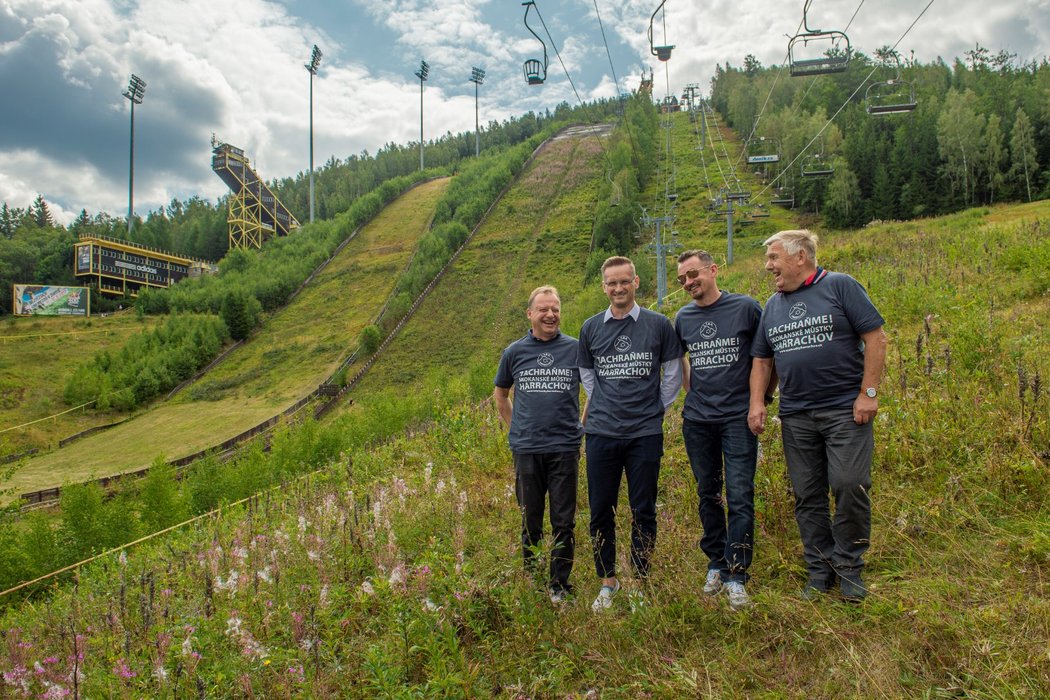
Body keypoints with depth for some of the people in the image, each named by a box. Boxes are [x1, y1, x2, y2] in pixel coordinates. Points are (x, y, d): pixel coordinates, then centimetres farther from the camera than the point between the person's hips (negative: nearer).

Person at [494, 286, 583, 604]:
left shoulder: (575, 348, 0)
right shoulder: (514, 352, 5)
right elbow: (500, 395, 19)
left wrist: (582, 427, 8)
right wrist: (516, 429, 12)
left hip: (565, 448, -1)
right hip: (526, 449, 1)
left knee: (563, 523, 4)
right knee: (530, 523, 11)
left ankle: (559, 586, 18)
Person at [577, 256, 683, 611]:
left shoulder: (659, 324, 1)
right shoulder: (591, 327, 7)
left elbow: (672, 372, 9)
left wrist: (655, 408, 7)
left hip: (645, 433, -2)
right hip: (601, 433, 2)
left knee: (643, 512, 5)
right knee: (601, 512, 6)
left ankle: (641, 582, 19)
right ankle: (608, 582, 21)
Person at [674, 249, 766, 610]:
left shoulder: (746, 307, -4)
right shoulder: (683, 317, 7)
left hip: (738, 417, -4)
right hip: (697, 419, 4)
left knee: (740, 497, -6)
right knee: (708, 495, 12)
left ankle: (735, 575, 1)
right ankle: (716, 563, 25)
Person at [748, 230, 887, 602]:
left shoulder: (840, 286, -3)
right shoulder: (772, 306, 13)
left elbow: (876, 338, -6)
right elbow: (762, 359, 17)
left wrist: (869, 393, -12)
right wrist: (756, 403, 5)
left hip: (845, 410, -5)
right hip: (795, 416, 5)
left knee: (850, 486, -8)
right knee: (807, 496, 8)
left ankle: (849, 567, 11)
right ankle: (819, 569, 20)